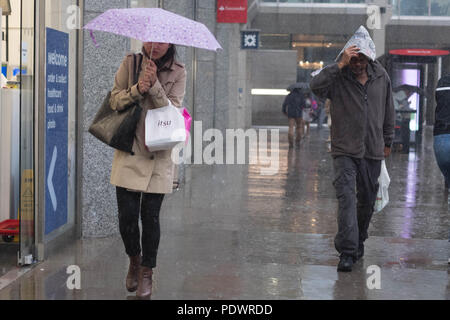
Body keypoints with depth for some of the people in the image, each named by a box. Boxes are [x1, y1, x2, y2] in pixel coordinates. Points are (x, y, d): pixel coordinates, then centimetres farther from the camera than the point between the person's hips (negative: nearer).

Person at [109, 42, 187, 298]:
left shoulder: (178, 72, 0)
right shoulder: (131, 63, 3)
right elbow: (115, 100, 1)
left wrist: (154, 85, -20)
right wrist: (137, 89, -16)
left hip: (158, 155, -1)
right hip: (129, 151, 1)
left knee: (150, 216, 0)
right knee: (127, 214, 0)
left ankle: (147, 272, 15)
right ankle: (134, 260, 26)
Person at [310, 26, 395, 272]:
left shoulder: (381, 77, 6)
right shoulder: (338, 77, -6)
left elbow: (389, 111, 16)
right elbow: (316, 86, -27)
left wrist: (387, 141, 18)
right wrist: (341, 65, -30)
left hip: (372, 151, 4)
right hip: (344, 150, -4)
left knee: (367, 200, 13)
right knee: (346, 197, -16)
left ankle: (359, 241, 34)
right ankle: (347, 252, -17)